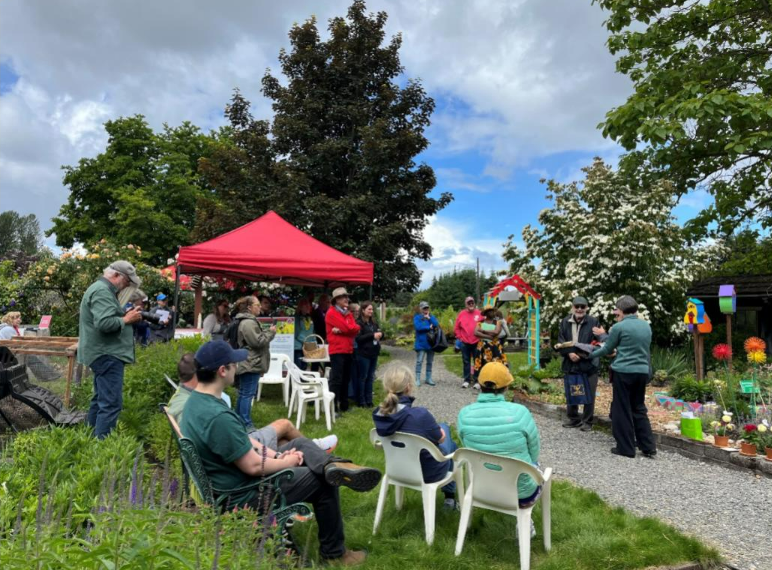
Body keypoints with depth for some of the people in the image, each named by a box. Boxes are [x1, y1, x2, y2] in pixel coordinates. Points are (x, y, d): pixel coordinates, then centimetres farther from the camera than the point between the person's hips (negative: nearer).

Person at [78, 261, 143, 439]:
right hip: (107, 355, -11)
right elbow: (104, 323, -28)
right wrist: (126, 319, -14)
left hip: (104, 353, 11)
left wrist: (124, 315, 10)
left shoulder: (102, 289, 19)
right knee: (111, 403, -12)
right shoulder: (102, 291, -16)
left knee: (101, 399, 19)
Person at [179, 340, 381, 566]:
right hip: (240, 495, -10)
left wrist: (276, 454, 1)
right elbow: (254, 467, -27)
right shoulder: (218, 416, -34)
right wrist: (286, 461, -8)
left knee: (300, 443, 11)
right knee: (323, 482, 1)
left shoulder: (196, 400, -1)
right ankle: (333, 552, 19)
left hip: (232, 480, 10)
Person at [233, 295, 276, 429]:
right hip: (251, 364, -11)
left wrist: (267, 332, 17)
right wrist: (270, 332, -10)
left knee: (243, 393, 16)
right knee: (248, 394, -7)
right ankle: (246, 424, -3)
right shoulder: (248, 323, -18)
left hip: (247, 364, 11)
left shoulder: (248, 321, 18)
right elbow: (258, 341, -21)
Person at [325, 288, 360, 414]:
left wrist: (341, 330, -13)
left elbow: (356, 330, 1)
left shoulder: (348, 313, 15)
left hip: (348, 350, 8)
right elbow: (347, 328, -19)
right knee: (336, 380, -8)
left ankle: (344, 405, 24)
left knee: (346, 379, 14)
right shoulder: (332, 313, -10)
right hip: (337, 350, -8)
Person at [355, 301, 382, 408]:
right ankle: (361, 401, 9)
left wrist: (380, 335, -5)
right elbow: (358, 338, -18)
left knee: (370, 377, 11)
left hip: (374, 354, 7)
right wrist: (372, 335, -19)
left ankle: (369, 400, 18)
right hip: (363, 354, -7)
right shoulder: (359, 323, -10)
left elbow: (379, 334, 19)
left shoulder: (374, 322, 12)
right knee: (362, 377, 1)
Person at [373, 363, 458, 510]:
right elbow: (441, 438, -16)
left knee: (443, 426, 28)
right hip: (427, 472, -5)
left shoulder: (379, 414, -19)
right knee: (451, 445, 29)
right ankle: (449, 495, 41)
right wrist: (438, 428, 2)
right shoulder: (420, 415, -39)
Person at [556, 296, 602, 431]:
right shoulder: (565, 322, 4)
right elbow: (560, 342, 2)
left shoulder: (593, 322, -5)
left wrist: (586, 352, -19)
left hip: (589, 364, -3)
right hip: (570, 364, 3)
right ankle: (573, 419, 30)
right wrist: (569, 353, -14)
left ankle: (587, 421, 18)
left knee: (589, 395, 3)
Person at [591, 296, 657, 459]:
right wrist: (605, 335, 28)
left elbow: (607, 349, 1)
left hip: (623, 372, -6)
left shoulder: (619, 327, -9)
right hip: (642, 372, 6)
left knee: (622, 410, 4)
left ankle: (626, 448, 9)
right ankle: (649, 448, 17)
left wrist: (590, 355, 20)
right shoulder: (646, 326, 9)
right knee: (639, 409, 16)